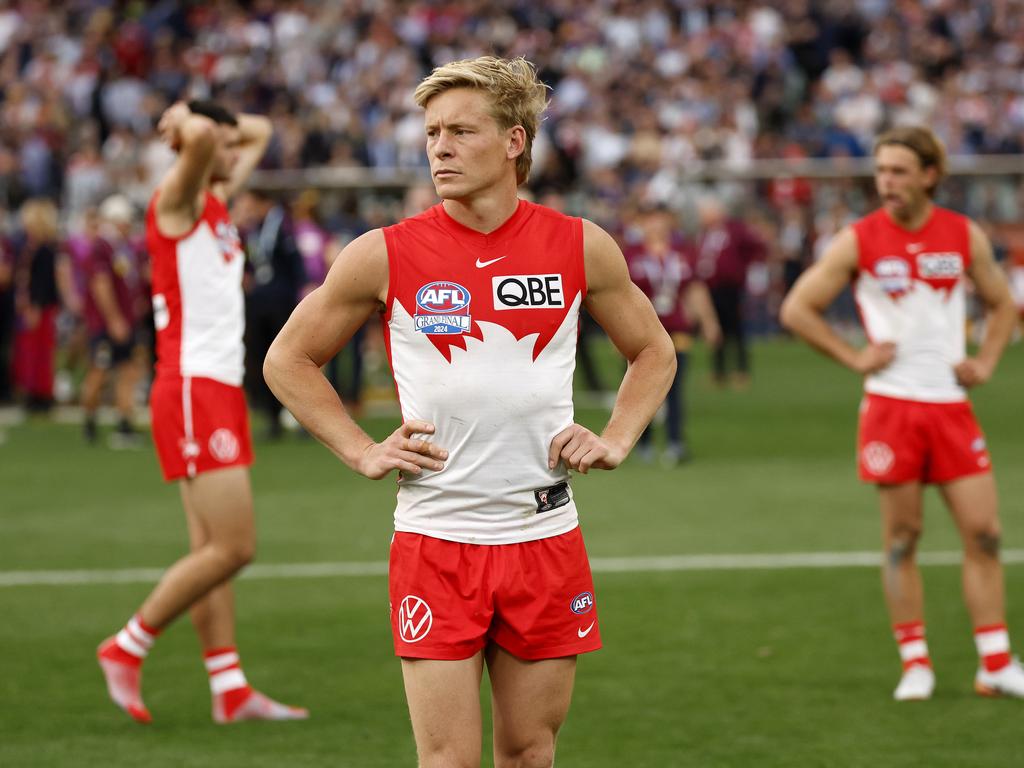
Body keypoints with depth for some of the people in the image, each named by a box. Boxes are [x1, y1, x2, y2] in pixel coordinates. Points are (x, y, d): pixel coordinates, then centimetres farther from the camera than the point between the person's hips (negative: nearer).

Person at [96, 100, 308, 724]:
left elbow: (258, 132, 31)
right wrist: (189, 124, -9)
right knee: (233, 546, -12)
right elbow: (201, 136, -29)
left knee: (212, 548, 6)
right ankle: (127, 649, -3)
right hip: (193, 388, -9)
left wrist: (220, 128, 14)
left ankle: (231, 690, 5)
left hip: (218, 390, 9)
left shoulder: (217, 203, 17)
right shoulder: (176, 203, -9)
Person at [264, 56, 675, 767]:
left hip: (546, 536, 2)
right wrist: (362, 452, -1)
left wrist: (615, 441, 4)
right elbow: (289, 361, 9)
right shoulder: (385, 256, -3)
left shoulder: (582, 248, 2)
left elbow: (653, 351, 19)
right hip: (436, 540, -2)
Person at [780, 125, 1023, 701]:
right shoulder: (858, 241, -3)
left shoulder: (966, 237, 5)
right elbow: (797, 309, 1)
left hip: (951, 404, 2)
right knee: (902, 537, 1)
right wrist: (855, 357, -4)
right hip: (891, 406, -2)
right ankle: (915, 664, 10)